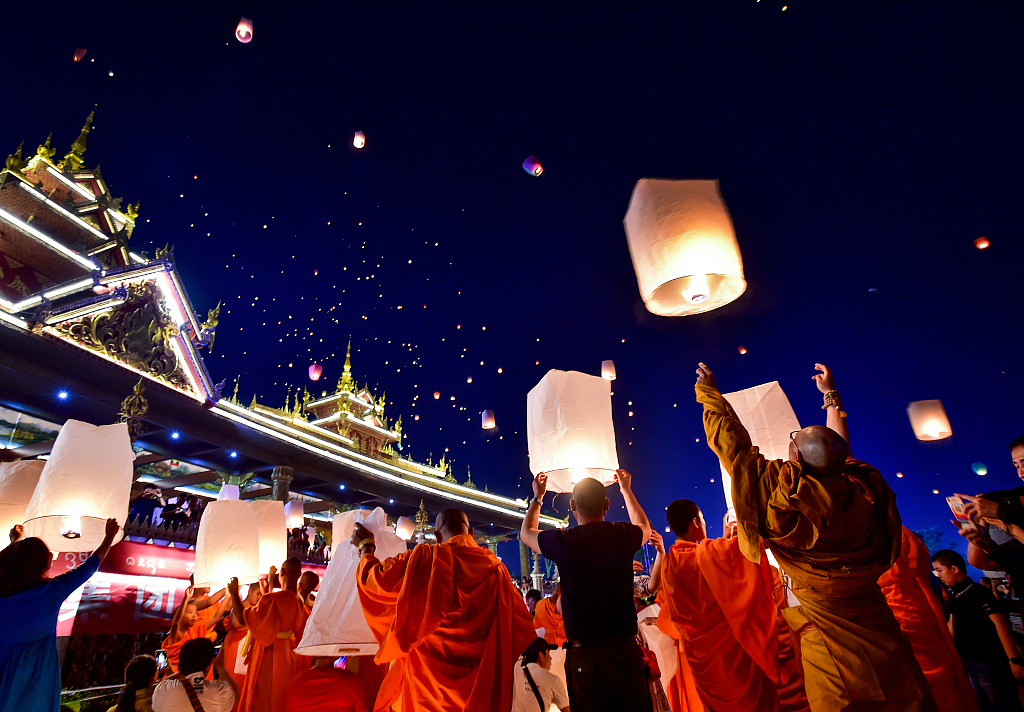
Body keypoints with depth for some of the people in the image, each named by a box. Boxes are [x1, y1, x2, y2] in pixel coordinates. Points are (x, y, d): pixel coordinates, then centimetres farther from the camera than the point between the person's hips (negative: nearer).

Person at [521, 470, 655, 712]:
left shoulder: (562, 541, -10)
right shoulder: (622, 535, -6)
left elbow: (526, 533, 14)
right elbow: (645, 527, 23)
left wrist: (537, 498, 28)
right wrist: (626, 490, 34)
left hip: (583, 655, -1)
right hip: (625, 651, 2)